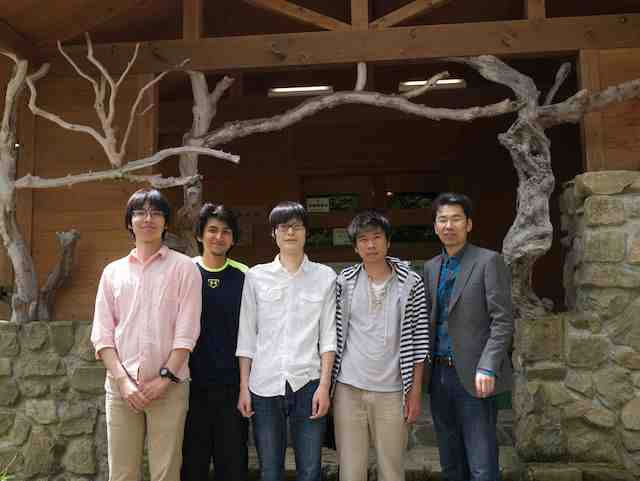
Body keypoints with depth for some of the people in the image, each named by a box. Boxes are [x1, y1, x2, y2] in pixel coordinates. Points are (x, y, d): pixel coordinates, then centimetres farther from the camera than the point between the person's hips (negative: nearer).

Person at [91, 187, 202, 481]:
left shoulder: (184, 267, 2)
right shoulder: (113, 271, 11)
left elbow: (186, 330, -4)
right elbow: (102, 333, 5)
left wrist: (166, 377, -11)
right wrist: (123, 380, -5)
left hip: (169, 386, -2)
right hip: (120, 385, 3)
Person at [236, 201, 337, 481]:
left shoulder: (325, 276, 3)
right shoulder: (256, 276, 5)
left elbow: (328, 335, 2)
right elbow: (246, 337, 6)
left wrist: (324, 384, -5)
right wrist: (244, 387, 3)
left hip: (307, 383, -1)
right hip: (264, 385, 1)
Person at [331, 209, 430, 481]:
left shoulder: (411, 283, -1)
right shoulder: (344, 282, 1)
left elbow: (419, 340, 1)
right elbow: (334, 335, 5)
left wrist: (416, 392, -2)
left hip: (392, 392, 0)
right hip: (348, 390, 1)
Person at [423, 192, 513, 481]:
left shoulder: (488, 261, -4)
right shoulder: (431, 267, 13)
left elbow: (502, 321, -9)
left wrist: (487, 368, -19)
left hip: (472, 376, -5)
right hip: (439, 375, 6)